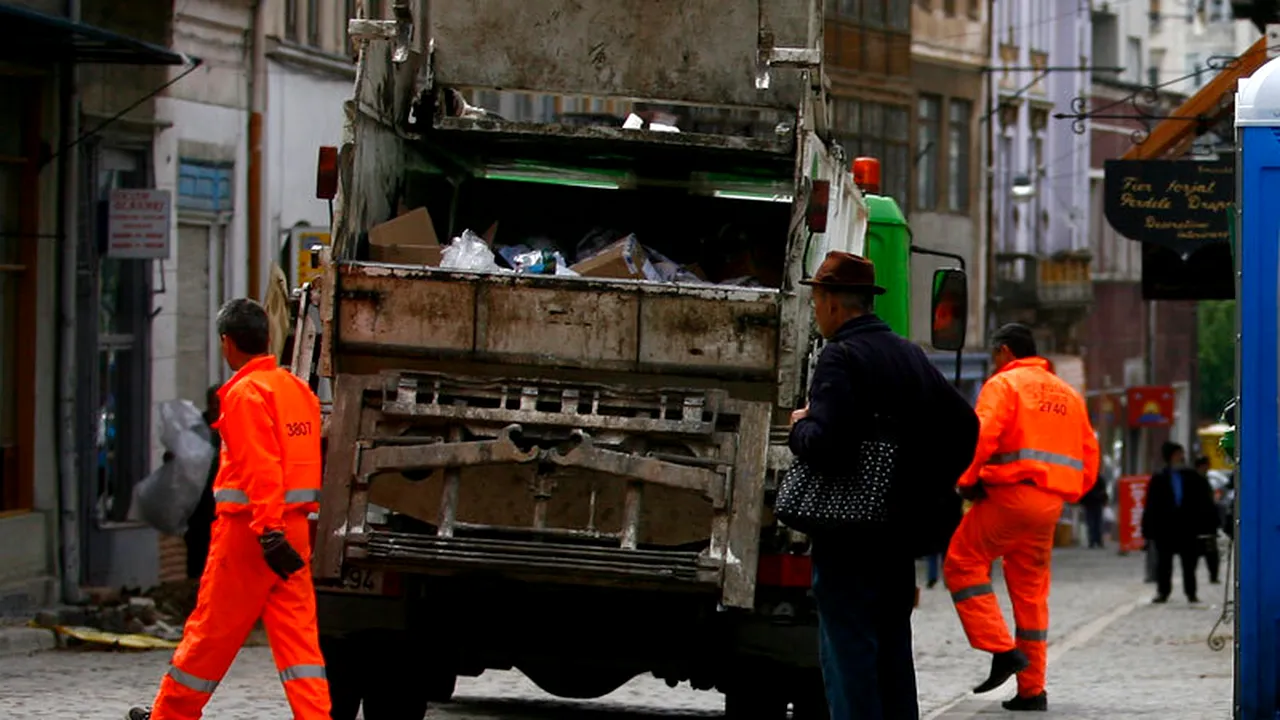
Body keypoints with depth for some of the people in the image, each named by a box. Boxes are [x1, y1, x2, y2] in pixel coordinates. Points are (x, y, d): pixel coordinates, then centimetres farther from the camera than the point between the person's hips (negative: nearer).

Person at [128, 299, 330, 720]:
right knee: (297, 633, 2)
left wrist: (268, 533, -25)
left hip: (248, 528, -7)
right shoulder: (297, 389, 12)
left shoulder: (246, 393, -12)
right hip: (294, 526, 7)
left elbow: (261, 468, -21)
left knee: (211, 632, 5)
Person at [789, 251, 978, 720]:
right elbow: (964, 425, 15)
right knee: (893, 657, 14)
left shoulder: (841, 357, -14)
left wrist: (800, 426, -5)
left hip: (850, 539, -8)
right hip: (899, 535, 8)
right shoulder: (911, 356, 12)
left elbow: (824, 444, -25)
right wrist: (930, 487, 18)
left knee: (848, 658, -5)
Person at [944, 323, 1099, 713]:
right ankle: (1032, 689, 10)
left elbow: (980, 435, -16)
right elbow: (1088, 456, 18)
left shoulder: (1004, 384, -2)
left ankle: (1001, 649, -12)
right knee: (1031, 590, 11)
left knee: (962, 564, 2)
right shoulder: (1068, 394, 20)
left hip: (1009, 494, -7)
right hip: (1049, 505, 7)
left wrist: (967, 480, -3)